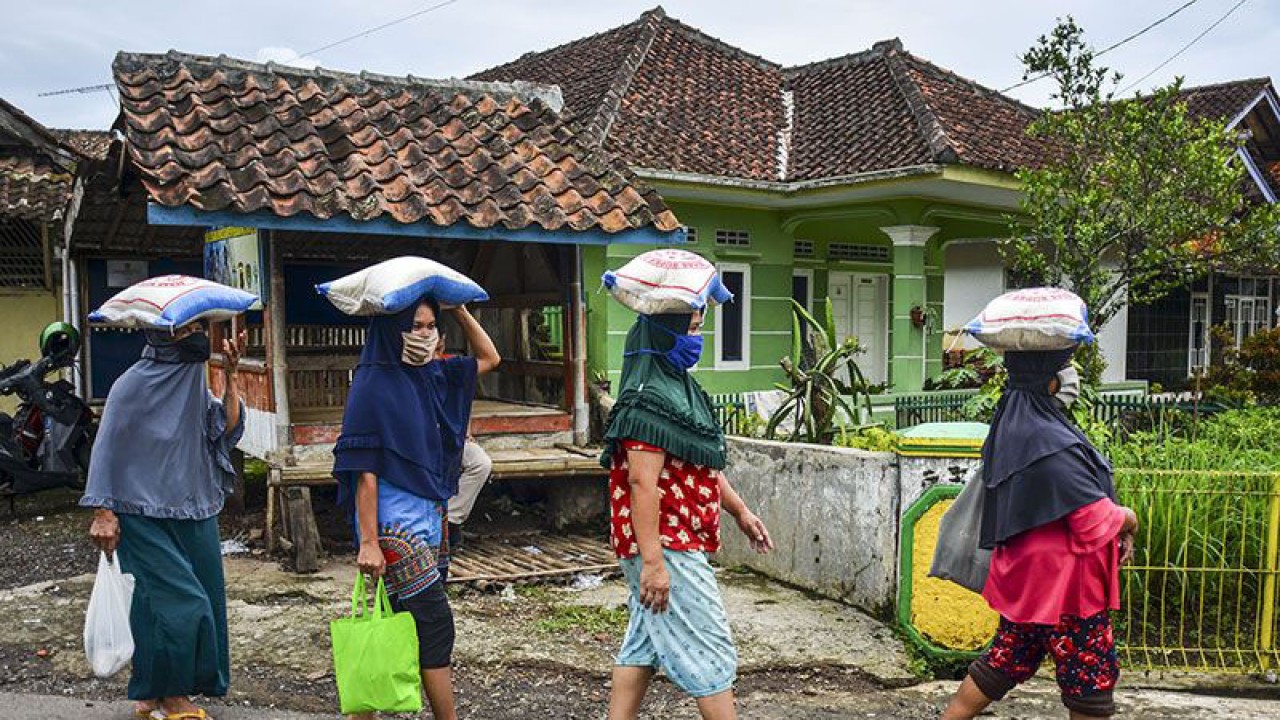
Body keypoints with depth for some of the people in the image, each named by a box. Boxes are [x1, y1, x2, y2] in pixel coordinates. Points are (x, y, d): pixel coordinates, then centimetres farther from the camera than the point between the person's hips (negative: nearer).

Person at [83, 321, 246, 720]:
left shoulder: (194, 381, 6)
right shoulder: (133, 385, -10)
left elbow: (227, 431, 0)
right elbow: (106, 448, -9)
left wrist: (231, 376, -7)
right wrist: (102, 512, -13)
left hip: (195, 514, 6)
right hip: (147, 518, -6)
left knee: (203, 597, 7)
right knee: (178, 603, -10)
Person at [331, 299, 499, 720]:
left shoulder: (432, 374, 9)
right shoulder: (373, 385, -12)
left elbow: (489, 359, 22)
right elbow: (364, 470, -15)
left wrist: (460, 312, 9)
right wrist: (368, 541, -18)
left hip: (430, 515, 8)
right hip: (395, 522, -8)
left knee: (401, 622, 13)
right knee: (435, 625, -6)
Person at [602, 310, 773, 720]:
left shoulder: (681, 388, 14)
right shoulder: (649, 401, -19)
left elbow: (703, 466, 22)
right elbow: (643, 484, -24)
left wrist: (740, 511, 20)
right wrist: (653, 562, -26)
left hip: (677, 544, 10)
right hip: (666, 547, -10)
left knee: (643, 645, 15)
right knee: (711, 653, -3)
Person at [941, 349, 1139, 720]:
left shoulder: (1013, 428, 6)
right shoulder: (1050, 441, -24)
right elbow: (1095, 518, -22)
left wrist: (1114, 526, 6)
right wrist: (1128, 519, 0)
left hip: (1025, 575, 9)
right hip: (1065, 579, -9)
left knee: (1005, 661, 18)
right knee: (1091, 677, 7)